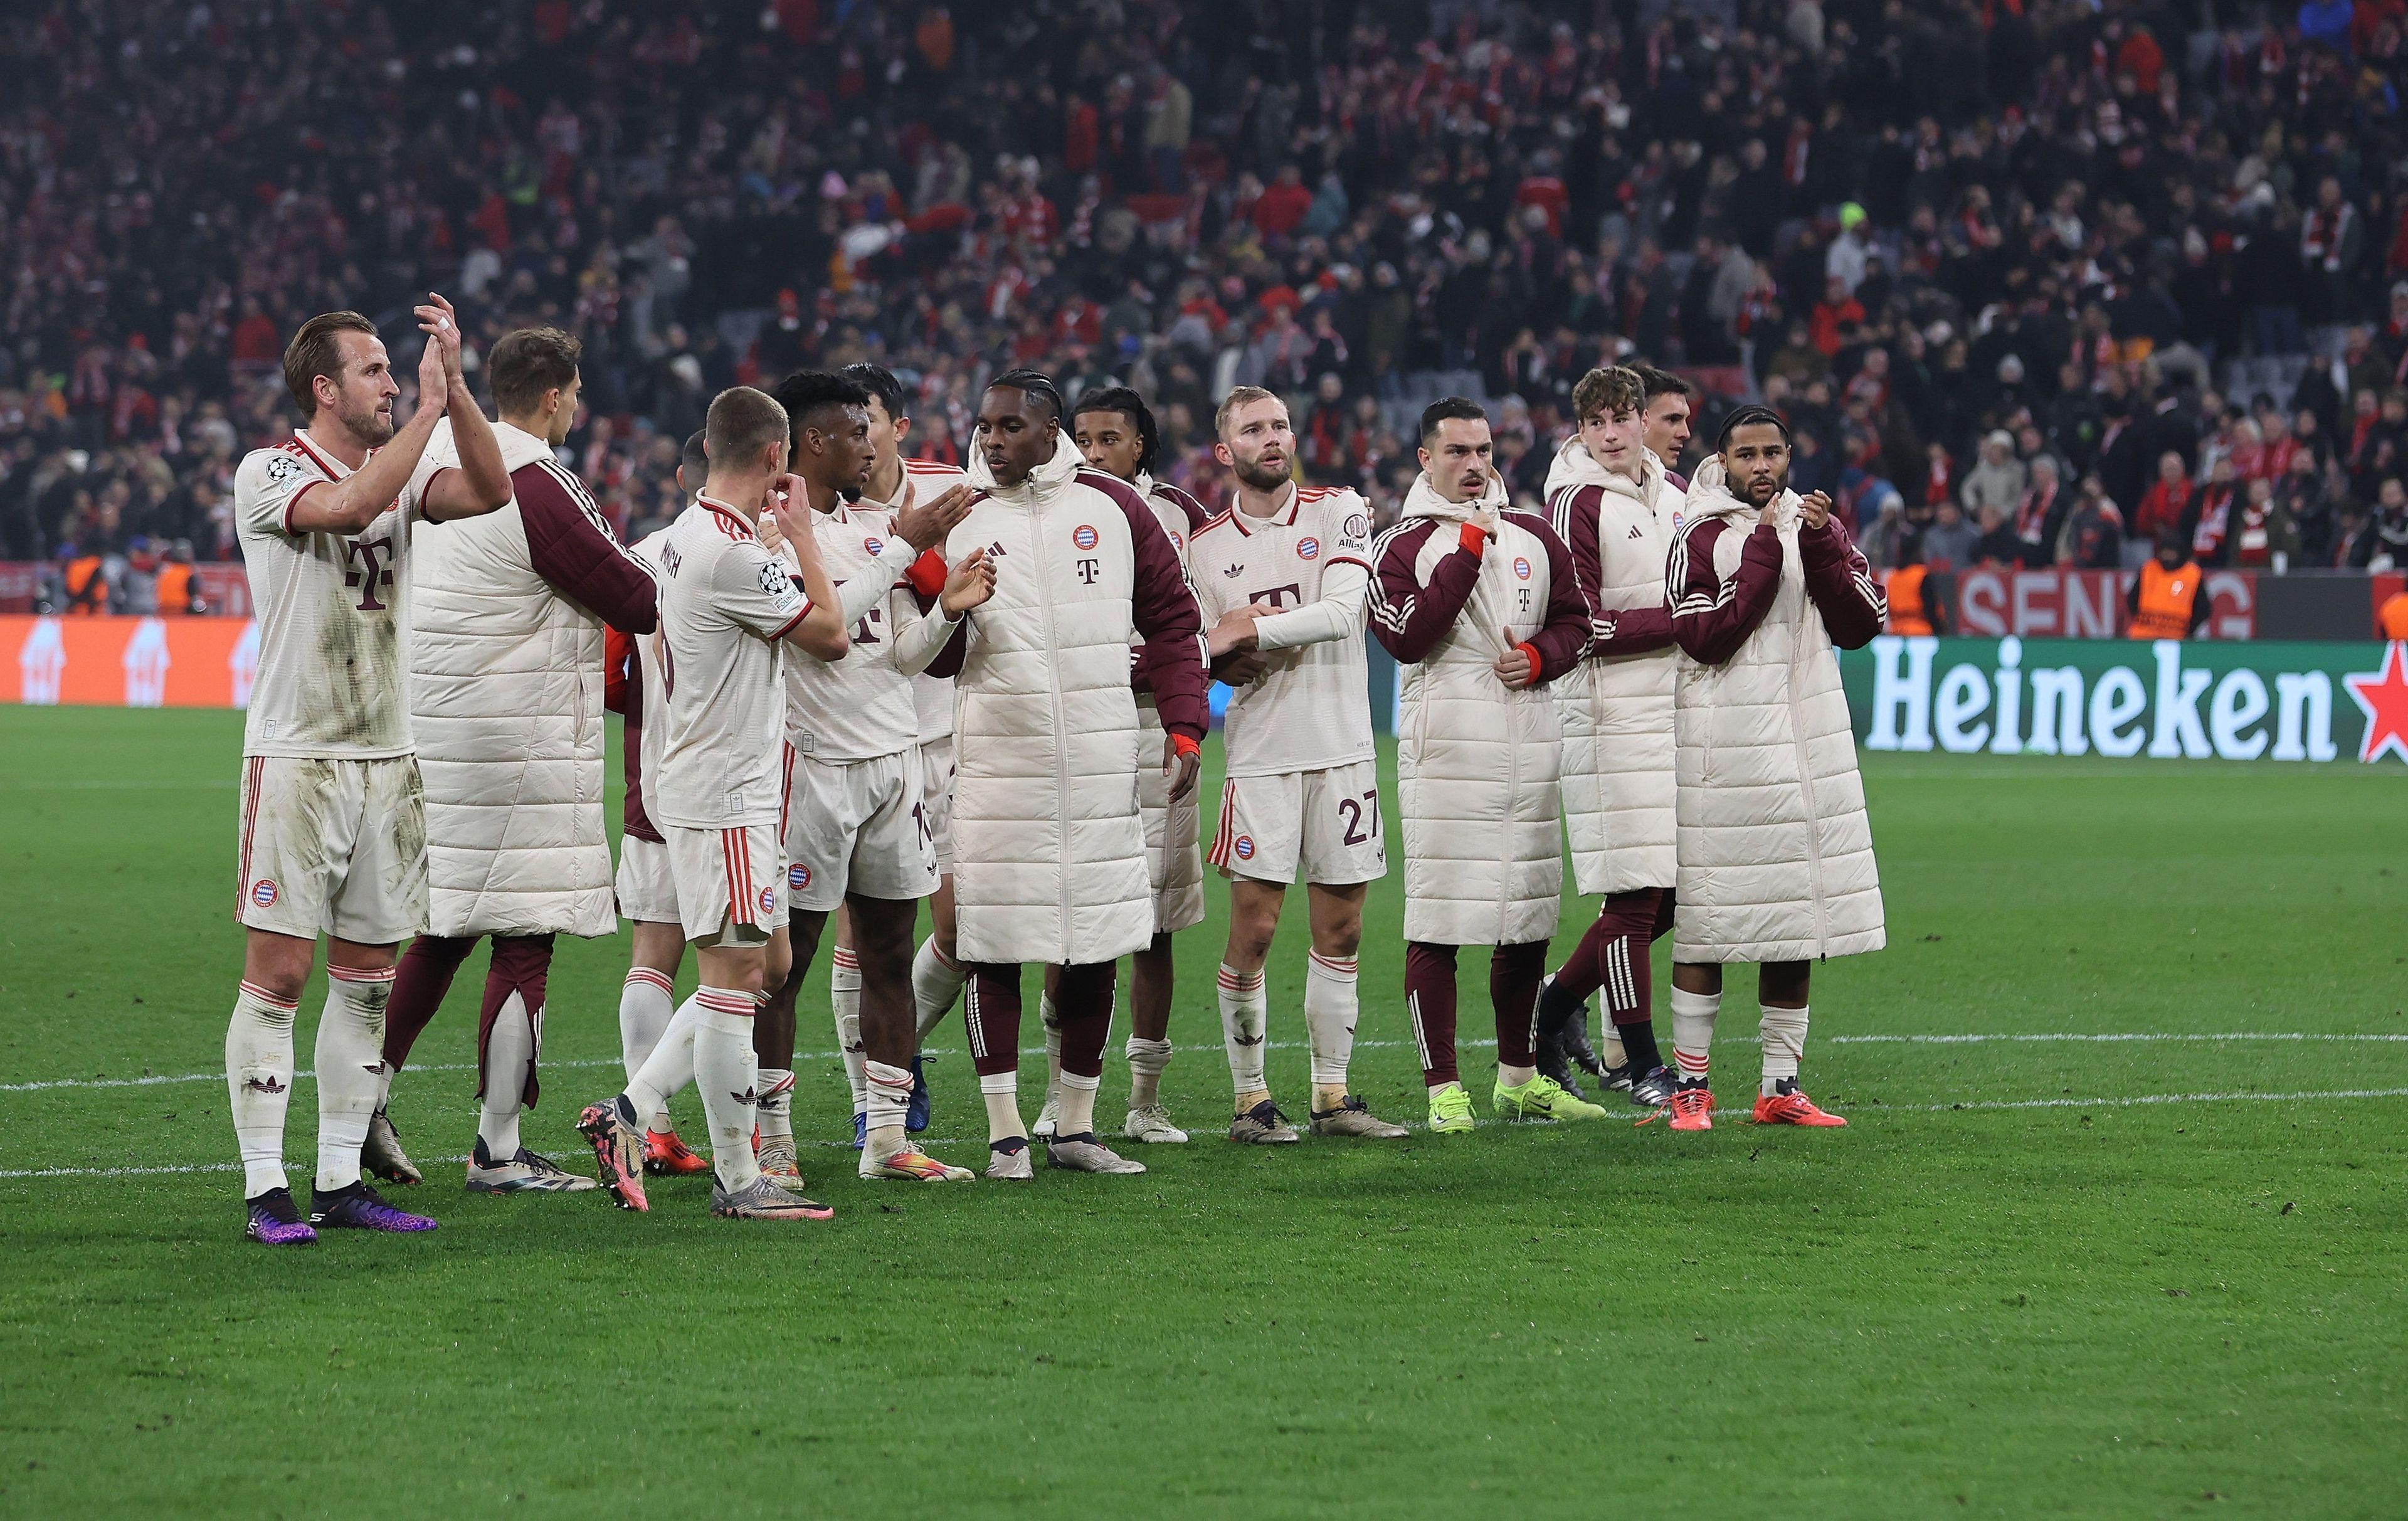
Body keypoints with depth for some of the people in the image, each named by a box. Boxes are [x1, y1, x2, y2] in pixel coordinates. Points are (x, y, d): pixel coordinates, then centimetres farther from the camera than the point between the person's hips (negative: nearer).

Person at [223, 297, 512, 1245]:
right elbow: (346, 507, -26)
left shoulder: (400, 470, 11)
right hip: (295, 757, -6)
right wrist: (430, 406, -21)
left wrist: (456, 387, -13)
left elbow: (490, 491, -4)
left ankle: (342, 1180, 14)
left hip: (386, 757, 6)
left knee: (367, 976, 7)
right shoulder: (268, 473, -7)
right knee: (279, 971, -7)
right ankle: (265, 1191, -3)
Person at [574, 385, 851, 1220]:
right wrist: (801, 532, -4)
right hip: (725, 800, -10)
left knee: (769, 963, 14)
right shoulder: (733, 554, -21)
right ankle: (737, 1179, -1)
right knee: (735, 977, -5)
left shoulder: (685, 535, 11)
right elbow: (831, 637, -12)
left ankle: (629, 1113, 13)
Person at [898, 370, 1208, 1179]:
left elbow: (1172, 618, 12)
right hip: (996, 764, -1)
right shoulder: (957, 518, 4)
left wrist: (1185, 728, 4)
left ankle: (1077, 1126, 16)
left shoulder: (1113, 508, 6)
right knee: (994, 948, -4)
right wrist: (947, 607, -18)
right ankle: (1005, 1133, 2)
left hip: (1101, 762, 1)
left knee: (1095, 950, 5)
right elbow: (928, 657, 4)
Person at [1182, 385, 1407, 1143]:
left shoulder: (1338, 511, 3)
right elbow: (1205, 658, 4)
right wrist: (1234, 656, -17)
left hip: (1343, 751, 1)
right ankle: (1251, 1099, 3)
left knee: (1340, 930, 5)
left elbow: (1341, 612, -11)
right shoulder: (1206, 547, 6)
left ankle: (1332, 1095, 14)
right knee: (1253, 930, -6)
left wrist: (1247, 633, -12)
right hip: (1261, 759, -1)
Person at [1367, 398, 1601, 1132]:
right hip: (1445, 743, -5)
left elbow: (1576, 621, 19)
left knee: (1528, 914, 11)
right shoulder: (1403, 547, 0)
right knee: (1437, 919, -9)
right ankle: (1444, 1090, -5)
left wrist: (1540, 655, -2)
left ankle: (1519, 1078, 23)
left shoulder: (1534, 538, 15)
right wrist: (1466, 550, -15)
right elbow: (1407, 636, -15)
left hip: (1528, 740, 5)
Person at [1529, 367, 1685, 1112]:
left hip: (1677, 711, 8)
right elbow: (1582, 626, -14)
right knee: (1635, 891, -6)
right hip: (1610, 720, -8)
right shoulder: (1576, 504, -8)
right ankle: (1638, 1064, 2)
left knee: (1670, 890, 8)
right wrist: (1680, 620, -15)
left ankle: (1558, 1003, 24)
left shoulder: (1674, 495, 15)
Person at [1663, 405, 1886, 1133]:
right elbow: (1707, 638, -14)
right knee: (1705, 921, -5)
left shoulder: (1816, 524, 13)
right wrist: (1765, 552, -14)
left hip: (1808, 742, 5)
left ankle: (1781, 1087, 14)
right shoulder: (1697, 533, -4)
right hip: (1723, 750, -5)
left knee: (1799, 923, 7)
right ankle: (1690, 1085, 2)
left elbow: (1861, 626, 6)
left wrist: (1823, 548, -7)